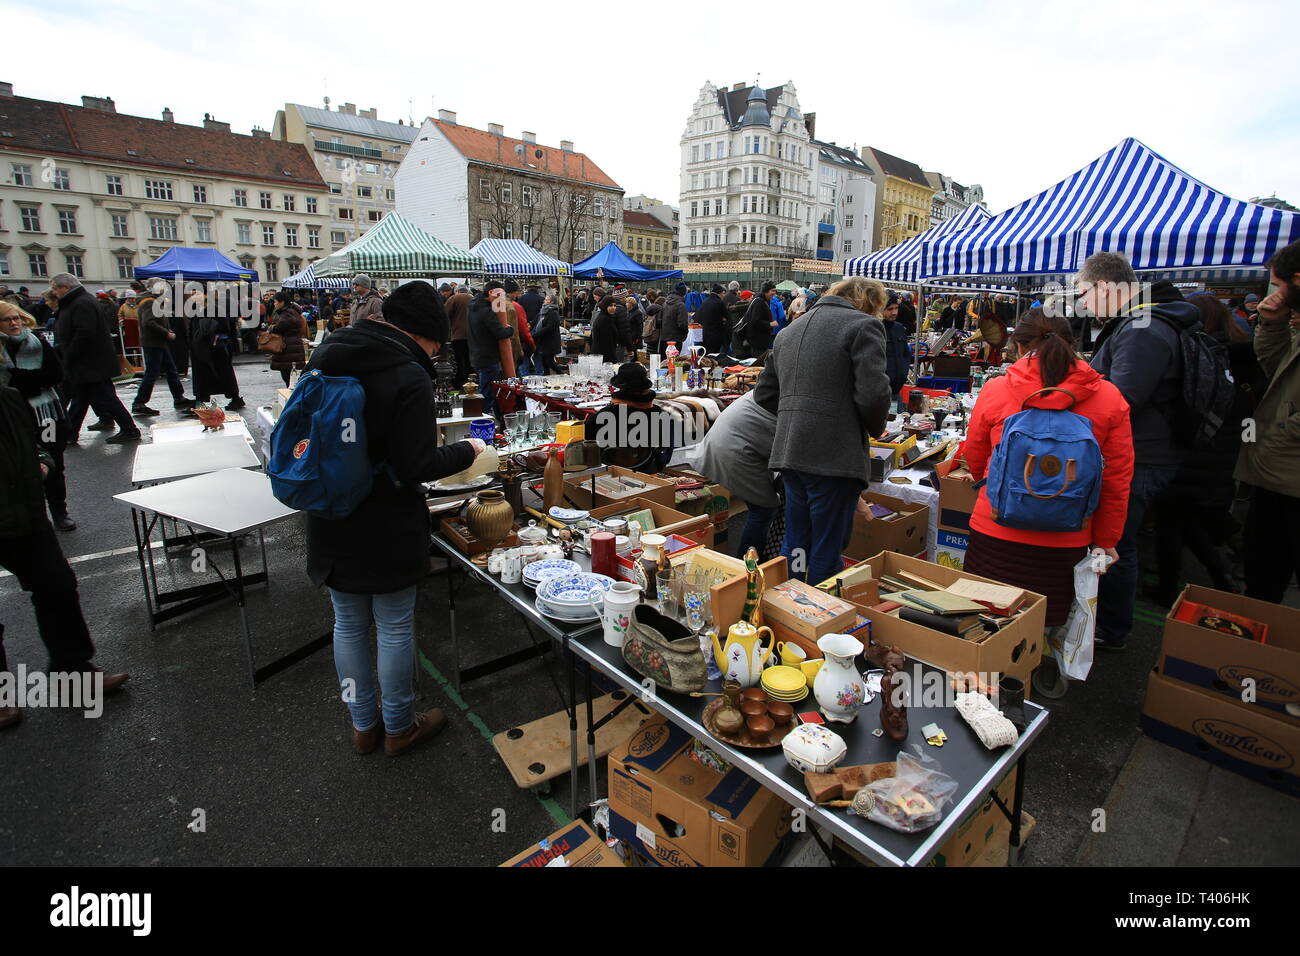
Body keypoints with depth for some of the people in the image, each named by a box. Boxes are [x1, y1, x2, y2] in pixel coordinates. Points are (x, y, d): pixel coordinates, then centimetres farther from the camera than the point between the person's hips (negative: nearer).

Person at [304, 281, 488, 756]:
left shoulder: (326, 355, 3)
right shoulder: (409, 378, -20)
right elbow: (416, 467, -21)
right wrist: (467, 450, -5)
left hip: (331, 523, 7)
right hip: (387, 530, -7)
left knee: (349, 625, 19)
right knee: (395, 629, 11)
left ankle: (362, 725, 36)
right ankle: (399, 727, 30)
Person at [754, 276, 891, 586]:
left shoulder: (790, 331, 19)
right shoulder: (864, 325, -4)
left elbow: (764, 393, 21)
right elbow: (873, 394, -14)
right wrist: (874, 428, 5)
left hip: (789, 453, 7)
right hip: (834, 456, -7)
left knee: (794, 546, 18)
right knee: (827, 554, 4)